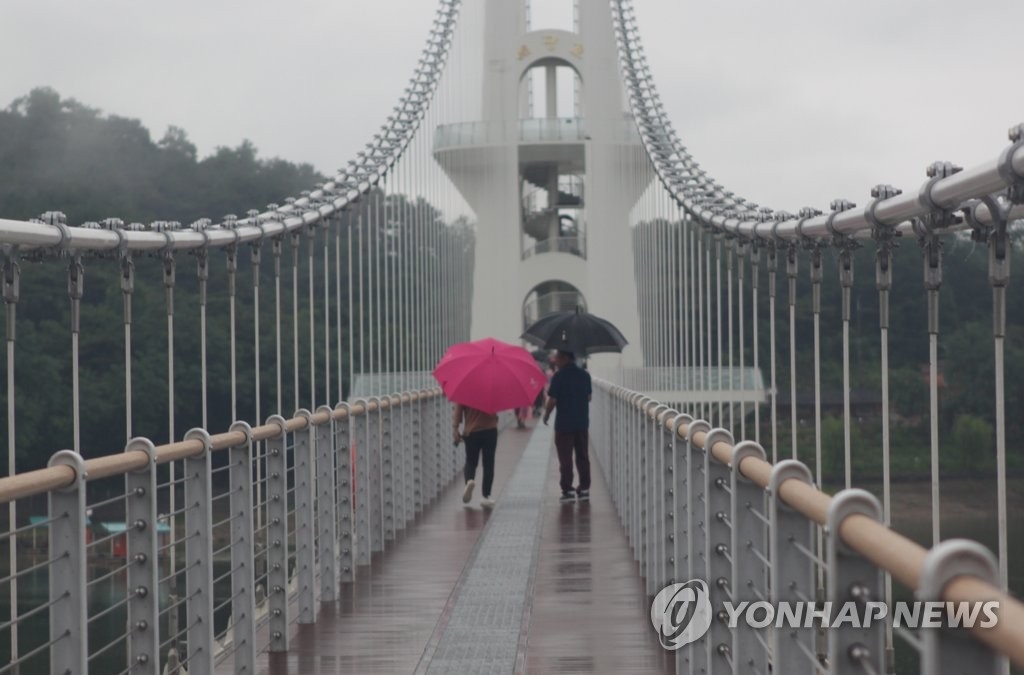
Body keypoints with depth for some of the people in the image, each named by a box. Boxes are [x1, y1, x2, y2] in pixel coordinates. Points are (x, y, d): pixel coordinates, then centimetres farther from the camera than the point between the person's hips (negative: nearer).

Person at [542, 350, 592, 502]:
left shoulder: (559, 376, -13)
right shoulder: (585, 375, 4)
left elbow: (552, 400, -14)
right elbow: (588, 397, 10)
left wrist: (546, 414, 3)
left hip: (564, 424, -5)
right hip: (582, 422, 5)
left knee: (565, 459, 2)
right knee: (583, 457, 13)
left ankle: (567, 490, 2)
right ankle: (584, 488, 15)